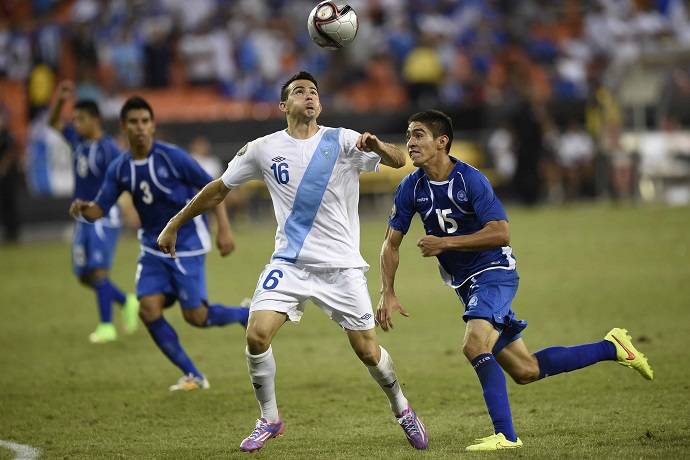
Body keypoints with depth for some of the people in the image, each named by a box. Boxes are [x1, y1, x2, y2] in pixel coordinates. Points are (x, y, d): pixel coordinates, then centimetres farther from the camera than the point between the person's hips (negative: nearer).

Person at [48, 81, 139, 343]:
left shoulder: (108, 149, -16)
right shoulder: (77, 140, 6)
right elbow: (53, 122, 20)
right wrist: (59, 99, 4)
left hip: (104, 217, -8)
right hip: (83, 217, 8)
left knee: (97, 270, -14)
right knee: (84, 275, 10)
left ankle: (106, 326, -7)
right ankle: (127, 303, 28)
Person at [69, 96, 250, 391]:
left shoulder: (172, 157, -15)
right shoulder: (120, 169, -1)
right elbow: (100, 209, -1)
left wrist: (224, 229, -14)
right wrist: (84, 209, -25)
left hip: (186, 244, -5)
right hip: (153, 246, 5)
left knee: (195, 315, -8)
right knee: (148, 309, -11)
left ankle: (246, 316, 23)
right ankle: (193, 376, 2)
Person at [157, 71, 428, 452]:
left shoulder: (342, 142, -5)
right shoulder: (263, 149, 1)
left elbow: (397, 162, -15)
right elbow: (220, 188, 11)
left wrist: (377, 146, -38)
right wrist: (174, 225, 14)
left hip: (341, 265, -1)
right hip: (289, 262, 1)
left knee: (367, 351, -1)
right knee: (257, 335, -16)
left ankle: (401, 410, 28)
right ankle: (269, 420, 5)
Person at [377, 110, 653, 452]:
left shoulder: (470, 180, -19)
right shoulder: (411, 188, -2)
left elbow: (500, 233, -25)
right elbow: (391, 243, 3)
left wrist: (444, 243, -29)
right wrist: (387, 293, -9)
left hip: (493, 272, -7)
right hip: (465, 283, 7)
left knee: (474, 345, -30)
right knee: (525, 371, 9)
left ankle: (505, 435, -24)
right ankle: (611, 348, 24)